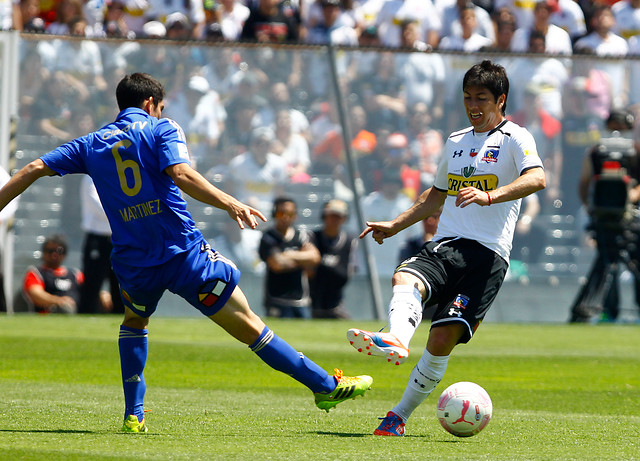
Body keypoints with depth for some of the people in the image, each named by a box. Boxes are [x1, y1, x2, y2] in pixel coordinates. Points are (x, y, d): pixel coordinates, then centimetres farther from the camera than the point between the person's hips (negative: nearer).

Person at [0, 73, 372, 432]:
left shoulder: (91, 144, 14)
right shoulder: (161, 129, 2)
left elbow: (33, 170, 12)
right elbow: (181, 174, -17)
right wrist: (231, 204, -21)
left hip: (134, 262, 4)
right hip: (186, 254, -4)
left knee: (134, 322, 33)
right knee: (248, 325, 1)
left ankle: (133, 415, 25)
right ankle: (326, 385, 4)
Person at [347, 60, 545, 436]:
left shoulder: (515, 138, 1)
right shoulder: (456, 142, 23)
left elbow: (537, 178, -19)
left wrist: (489, 196, -33)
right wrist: (395, 225, 29)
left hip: (487, 253, -6)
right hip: (444, 246, 6)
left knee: (443, 340, -14)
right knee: (405, 279, -29)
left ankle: (400, 416, -6)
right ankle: (396, 341, -55)